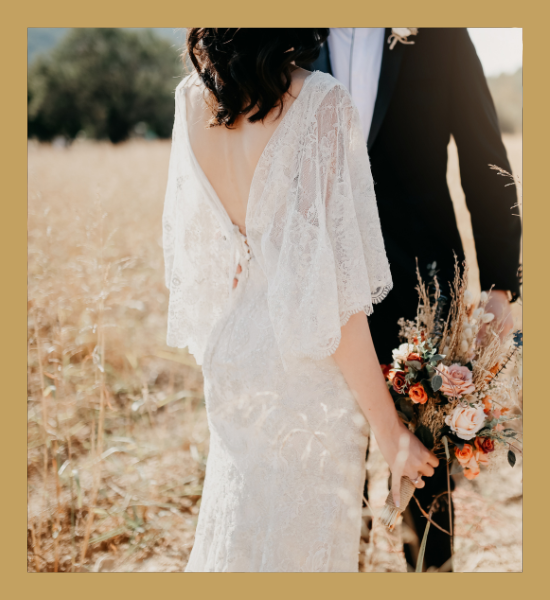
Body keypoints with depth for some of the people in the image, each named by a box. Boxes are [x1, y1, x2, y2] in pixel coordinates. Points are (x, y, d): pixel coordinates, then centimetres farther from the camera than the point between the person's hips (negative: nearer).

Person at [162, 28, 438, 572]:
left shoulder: (191, 98, -3)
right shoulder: (321, 104, -22)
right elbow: (334, 289, -22)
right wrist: (387, 426, -13)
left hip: (229, 354, 6)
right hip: (307, 372, -6)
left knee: (234, 530, 25)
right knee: (305, 540, 13)